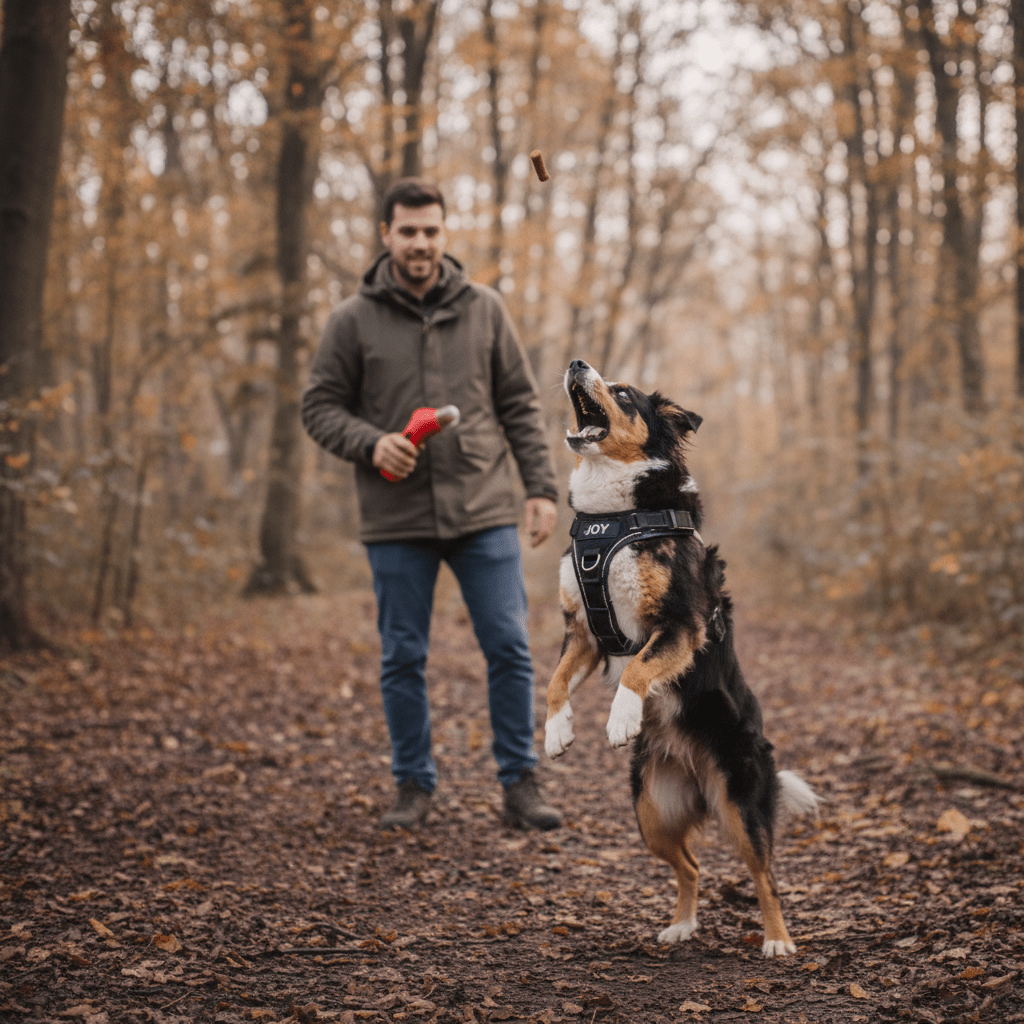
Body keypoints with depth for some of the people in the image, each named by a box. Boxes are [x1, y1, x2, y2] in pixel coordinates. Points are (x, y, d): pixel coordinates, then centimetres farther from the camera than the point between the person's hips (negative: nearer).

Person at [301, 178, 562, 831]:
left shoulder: (484, 308, 6)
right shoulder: (353, 321, 2)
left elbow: (521, 405, 8)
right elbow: (321, 409, 5)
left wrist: (542, 487, 1)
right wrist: (371, 443, -14)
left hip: (485, 513, 1)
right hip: (396, 519, 0)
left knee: (509, 648, 0)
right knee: (403, 658, 6)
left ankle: (521, 783, 13)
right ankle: (415, 787, 21)